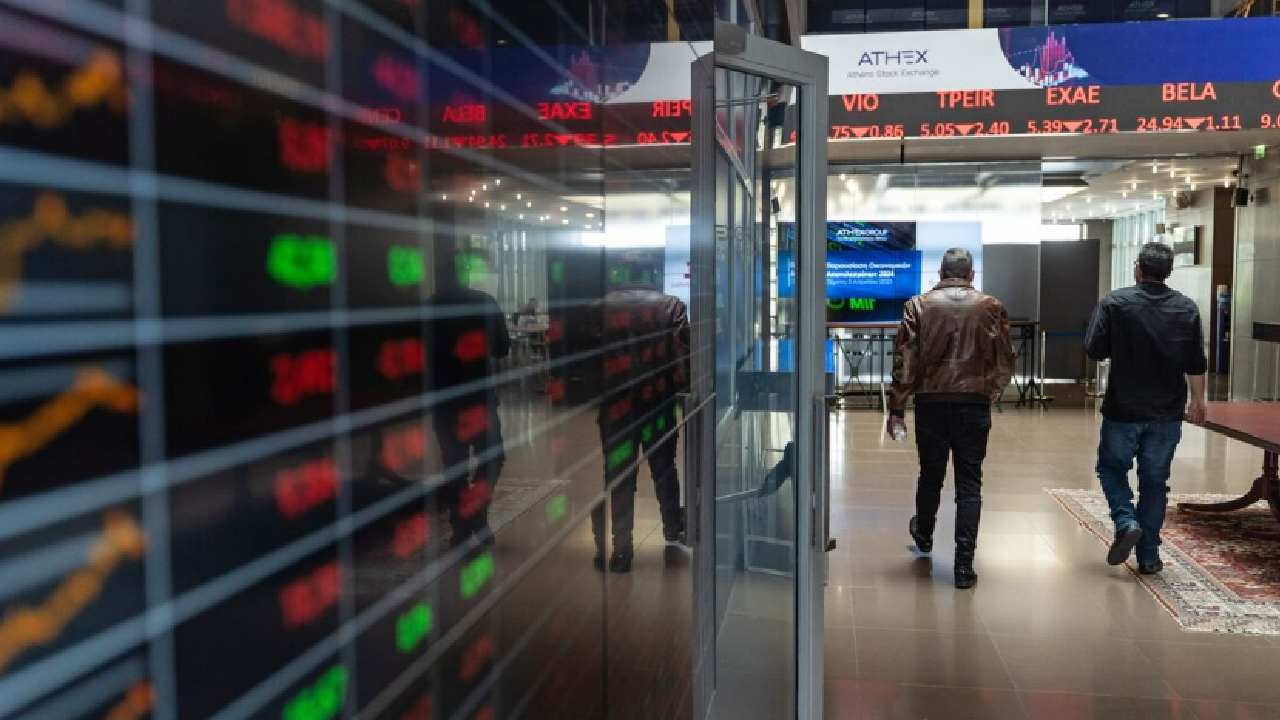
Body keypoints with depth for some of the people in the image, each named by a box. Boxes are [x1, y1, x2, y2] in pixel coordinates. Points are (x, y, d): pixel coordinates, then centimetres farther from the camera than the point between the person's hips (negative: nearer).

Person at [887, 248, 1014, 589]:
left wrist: (896, 410, -1)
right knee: (969, 484, 4)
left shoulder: (919, 305, 0)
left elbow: (904, 361, -4)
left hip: (930, 402, 1)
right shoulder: (991, 307, 2)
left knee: (930, 475, 18)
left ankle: (924, 535, 42)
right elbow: (1005, 362, 4)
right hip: (975, 404, -1)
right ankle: (964, 564, 2)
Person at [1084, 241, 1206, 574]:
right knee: (1154, 482, 10)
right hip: (1167, 413, 3)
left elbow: (1094, 350, -9)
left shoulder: (1115, 302, -10)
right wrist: (1197, 400, 15)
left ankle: (1126, 521, -5)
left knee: (1111, 467, 17)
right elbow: (1196, 364, 3)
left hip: (1123, 409, -3)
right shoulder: (1187, 307, 0)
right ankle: (1148, 556, 14)